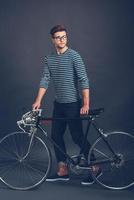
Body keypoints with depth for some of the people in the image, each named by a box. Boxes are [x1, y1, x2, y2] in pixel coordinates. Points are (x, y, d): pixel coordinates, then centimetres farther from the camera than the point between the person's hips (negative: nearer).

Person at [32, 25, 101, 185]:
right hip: (58, 104, 7)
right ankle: (62, 171, 19)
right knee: (56, 136, 8)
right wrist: (38, 101, -9)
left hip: (73, 104, -6)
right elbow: (45, 80, 2)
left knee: (78, 137, -4)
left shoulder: (74, 56, -11)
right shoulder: (49, 59, 7)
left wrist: (86, 104, -22)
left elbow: (83, 80, -16)